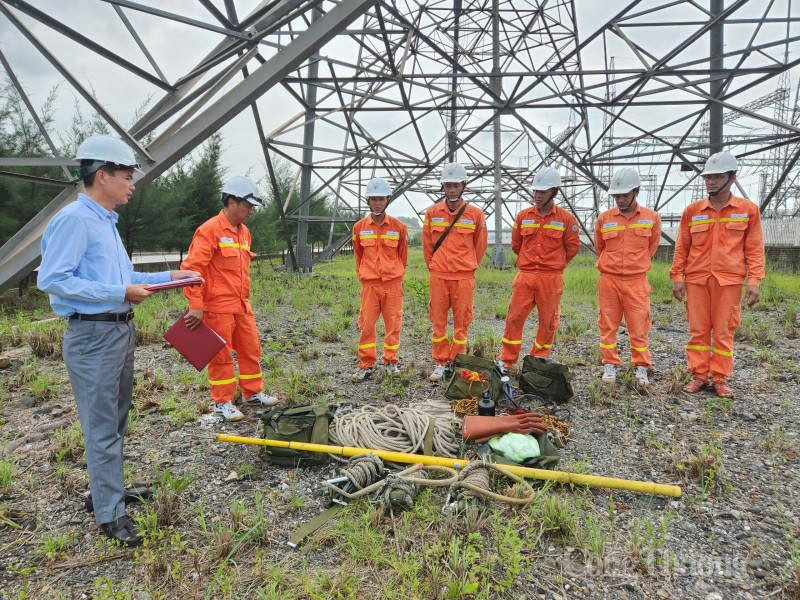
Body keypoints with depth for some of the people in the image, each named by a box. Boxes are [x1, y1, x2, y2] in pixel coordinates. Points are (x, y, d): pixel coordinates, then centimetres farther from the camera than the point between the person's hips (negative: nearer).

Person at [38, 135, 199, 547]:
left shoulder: (106, 221, 15)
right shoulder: (73, 219, -15)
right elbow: (52, 280, -21)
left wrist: (168, 277, 12)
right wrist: (120, 293, -22)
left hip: (121, 331, 10)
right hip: (93, 337, -9)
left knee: (115, 423, 18)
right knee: (102, 428, -1)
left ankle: (107, 488, 33)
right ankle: (110, 514, 9)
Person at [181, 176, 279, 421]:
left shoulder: (244, 232, 11)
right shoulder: (210, 230, -15)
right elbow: (191, 268, -20)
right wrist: (196, 306, -21)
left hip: (242, 305, 8)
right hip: (217, 307, -8)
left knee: (251, 350, 14)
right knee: (221, 355, 4)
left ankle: (253, 393, 30)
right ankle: (222, 402, 18)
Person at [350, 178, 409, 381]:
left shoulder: (398, 227, 0)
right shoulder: (359, 227, 3)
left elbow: (403, 255, 10)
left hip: (393, 284, 0)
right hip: (369, 284, 0)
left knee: (393, 324, 5)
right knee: (366, 324, 0)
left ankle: (390, 361, 19)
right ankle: (366, 365, 10)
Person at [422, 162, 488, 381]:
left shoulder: (475, 214, -1)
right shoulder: (432, 213, 3)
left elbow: (480, 245, 10)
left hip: (464, 277, -1)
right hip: (438, 277, 1)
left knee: (461, 322, 4)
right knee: (438, 321, 5)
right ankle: (441, 363, 16)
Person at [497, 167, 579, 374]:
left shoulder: (566, 219, -1)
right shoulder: (523, 216, 6)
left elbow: (572, 247, 7)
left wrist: (553, 265, 12)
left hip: (551, 278, -1)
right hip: (524, 276, 2)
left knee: (548, 321, 6)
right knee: (514, 317, -1)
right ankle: (506, 361, 9)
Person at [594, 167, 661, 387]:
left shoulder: (652, 218, 1)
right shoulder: (604, 219, 2)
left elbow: (651, 247, 16)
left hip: (637, 281, -1)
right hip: (609, 279, 1)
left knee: (639, 327, 2)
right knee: (608, 325, 5)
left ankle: (641, 369, 13)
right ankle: (610, 366, 15)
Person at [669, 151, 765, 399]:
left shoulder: (748, 209, 3)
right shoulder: (692, 211, 6)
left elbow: (754, 248, 2)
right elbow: (682, 247, 7)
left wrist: (754, 280, -5)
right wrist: (677, 277, 1)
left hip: (729, 280, -1)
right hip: (696, 279, 1)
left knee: (724, 331, 3)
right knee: (698, 330, 5)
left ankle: (720, 379, 13)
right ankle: (699, 375, 14)